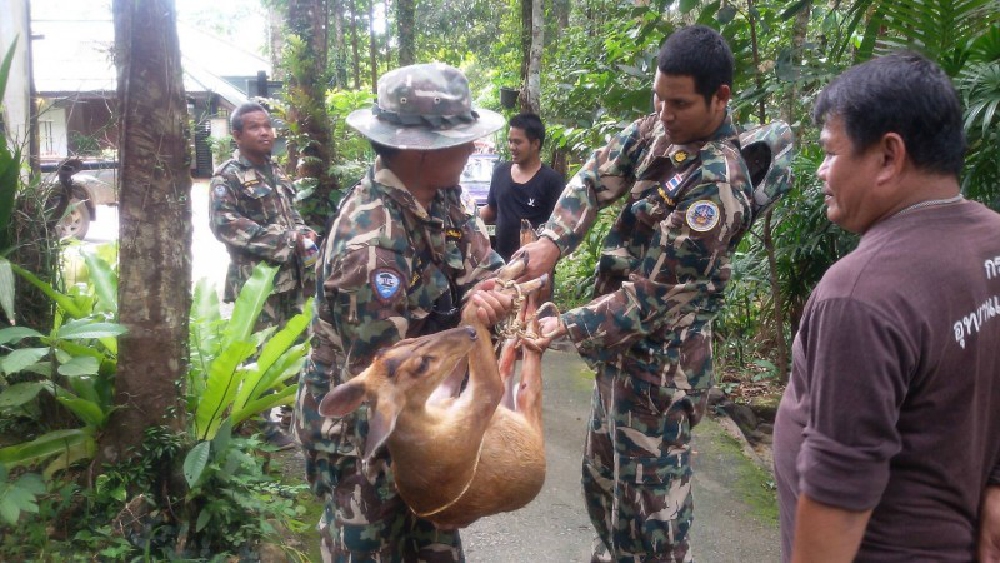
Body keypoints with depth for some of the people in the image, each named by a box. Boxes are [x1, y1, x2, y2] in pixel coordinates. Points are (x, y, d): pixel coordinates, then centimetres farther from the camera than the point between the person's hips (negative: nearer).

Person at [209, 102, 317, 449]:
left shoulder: (275, 171, 16)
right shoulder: (227, 177, -9)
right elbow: (224, 224, -21)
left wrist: (304, 233, 2)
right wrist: (285, 240, -21)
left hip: (289, 276, 8)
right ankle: (261, 428, 7)